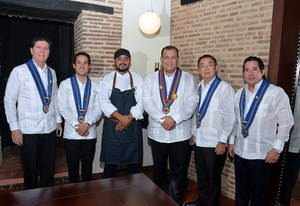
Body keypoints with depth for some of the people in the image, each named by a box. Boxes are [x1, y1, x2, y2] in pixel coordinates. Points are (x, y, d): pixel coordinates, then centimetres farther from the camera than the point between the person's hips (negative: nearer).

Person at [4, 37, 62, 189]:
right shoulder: (19, 71, -7)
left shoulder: (51, 72, 8)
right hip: (29, 130, -4)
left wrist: (58, 120, 11)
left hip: (50, 128, 4)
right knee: (31, 170, 11)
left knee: (48, 168, 14)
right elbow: (9, 100, -6)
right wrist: (14, 128, -9)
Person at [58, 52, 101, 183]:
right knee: (73, 167, 11)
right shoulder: (65, 84, 0)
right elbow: (63, 108, -5)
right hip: (71, 133, -1)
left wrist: (87, 124, -15)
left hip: (90, 133, 1)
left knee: (88, 167, 13)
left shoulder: (95, 86, 4)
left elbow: (98, 109, -1)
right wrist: (76, 125, -13)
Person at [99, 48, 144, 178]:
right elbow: (104, 102, -7)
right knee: (110, 162, 7)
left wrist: (128, 118, -14)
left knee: (134, 163, 7)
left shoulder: (138, 79, 6)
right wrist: (121, 117, -17)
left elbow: (141, 102, -3)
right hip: (112, 126, 0)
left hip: (133, 126, 1)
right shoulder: (107, 79, 5)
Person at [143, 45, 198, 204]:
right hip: (157, 132, 2)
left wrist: (174, 119, -18)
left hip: (181, 133, -1)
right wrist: (162, 119, -16)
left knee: (179, 171, 7)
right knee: (159, 169, 18)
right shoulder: (150, 79, 5)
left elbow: (191, 104, -6)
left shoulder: (188, 79, 2)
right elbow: (147, 102, -4)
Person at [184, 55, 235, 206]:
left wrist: (222, 141, -13)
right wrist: (194, 133, 12)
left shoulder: (224, 88, -14)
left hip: (215, 144, -6)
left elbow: (230, 118, -13)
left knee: (213, 179, 12)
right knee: (201, 177, 21)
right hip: (199, 141, 6)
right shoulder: (199, 87, 6)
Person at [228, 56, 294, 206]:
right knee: (240, 193, 19)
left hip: (262, 155, -4)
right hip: (239, 153, 5)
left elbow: (286, 122, -9)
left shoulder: (276, 93, -11)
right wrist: (231, 142, 13)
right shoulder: (239, 94, 6)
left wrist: (276, 149, -10)